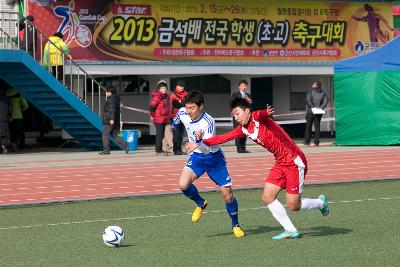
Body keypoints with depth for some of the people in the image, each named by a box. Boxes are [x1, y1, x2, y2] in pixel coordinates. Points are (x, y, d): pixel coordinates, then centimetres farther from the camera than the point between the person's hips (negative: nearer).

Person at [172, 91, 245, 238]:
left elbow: (208, 148, -37)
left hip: (213, 157, -4)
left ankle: (235, 225, 20)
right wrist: (174, 124, 35)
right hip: (196, 156, 4)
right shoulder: (183, 113, -13)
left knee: (227, 193, -5)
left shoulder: (208, 122, -29)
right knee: (183, 184, -23)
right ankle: (200, 204, 9)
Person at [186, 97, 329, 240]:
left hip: (294, 161, -9)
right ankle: (291, 231, 6)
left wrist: (265, 113, -69)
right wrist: (201, 142, 5)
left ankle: (321, 202, 25)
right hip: (280, 163, 9)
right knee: (267, 198, 0)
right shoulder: (244, 129, 7)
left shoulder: (257, 117, -18)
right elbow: (224, 137, 14)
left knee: (293, 205, -4)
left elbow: (261, 115, -44)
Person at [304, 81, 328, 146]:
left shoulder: (310, 92, -2)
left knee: (308, 126, 4)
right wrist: (321, 107, -8)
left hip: (310, 111, -3)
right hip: (319, 113, 3)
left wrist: (313, 106, -14)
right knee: (317, 126, 7)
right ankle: (316, 141, 1)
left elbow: (308, 100, -14)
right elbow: (325, 101, -3)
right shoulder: (323, 93, 8)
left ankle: (307, 141, 3)